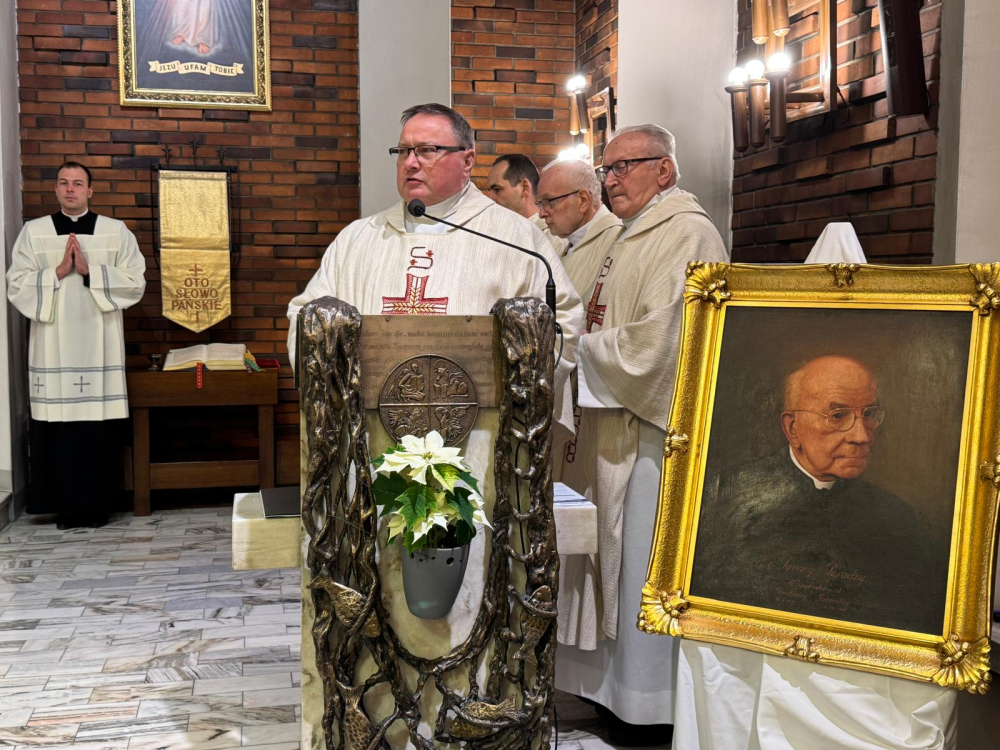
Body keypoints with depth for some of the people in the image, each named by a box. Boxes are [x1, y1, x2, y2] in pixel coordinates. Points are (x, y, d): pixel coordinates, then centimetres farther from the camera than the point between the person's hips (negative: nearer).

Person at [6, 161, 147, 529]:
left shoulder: (116, 232, 7)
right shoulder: (33, 232, 9)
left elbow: (135, 282, 0)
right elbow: (16, 285, 3)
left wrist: (89, 271, -10)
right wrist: (57, 272, -10)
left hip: (99, 344, 0)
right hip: (52, 345, 1)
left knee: (96, 425, -2)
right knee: (57, 425, -1)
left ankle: (96, 504, 9)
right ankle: (65, 505, 10)